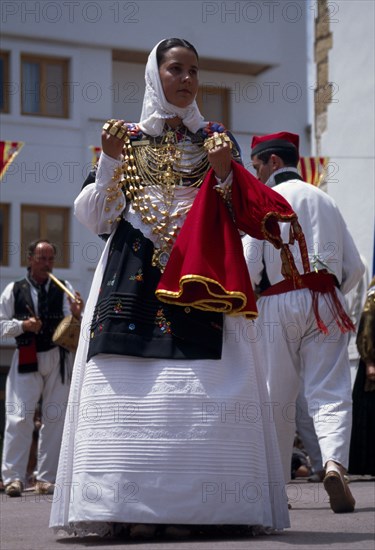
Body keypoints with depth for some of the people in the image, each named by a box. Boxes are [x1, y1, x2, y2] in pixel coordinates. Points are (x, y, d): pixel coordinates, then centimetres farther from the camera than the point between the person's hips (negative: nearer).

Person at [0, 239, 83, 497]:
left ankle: (47, 478, 9)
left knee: (55, 419, 2)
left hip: (58, 360, 1)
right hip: (25, 360, -1)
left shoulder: (64, 289, 7)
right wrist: (22, 325, -10)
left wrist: (77, 314, -23)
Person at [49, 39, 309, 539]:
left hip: (197, 279, 0)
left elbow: (238, 217, 11)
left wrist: (224, 173, -7)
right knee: (131, 391, -11)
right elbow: (94, 218, 9)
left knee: (196, 391, -12)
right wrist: (110, 161, -4)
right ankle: (129, 506, -10)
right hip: (134, 277, 0)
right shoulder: (126, 139, 15)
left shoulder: (214, 140, 16)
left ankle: (186, 506, -9)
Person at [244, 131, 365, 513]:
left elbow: (249, 265, -8)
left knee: (278, 398, 5)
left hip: (278, 304, -3)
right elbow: (354, 266, 13)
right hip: (326, 304, 3)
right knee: (329, 392, -3)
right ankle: (334, 463, -27)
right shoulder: (324, 200, 14)